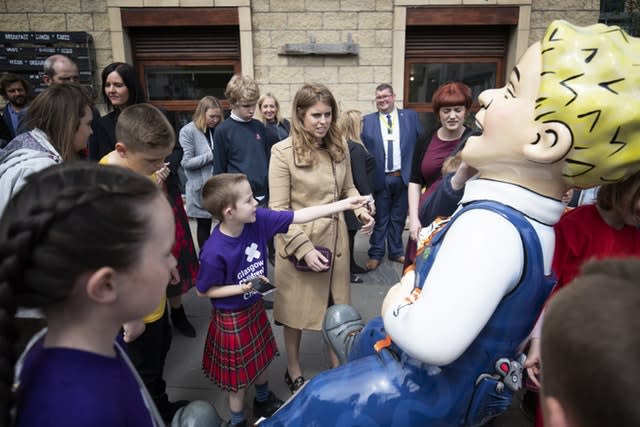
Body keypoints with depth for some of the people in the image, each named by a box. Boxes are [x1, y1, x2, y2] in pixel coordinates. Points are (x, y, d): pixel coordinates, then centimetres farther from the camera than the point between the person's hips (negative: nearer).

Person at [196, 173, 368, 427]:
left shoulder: (257, 220, -18)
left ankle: (263, 401, 57)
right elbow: (203, 291, -17)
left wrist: (345, 204, -14)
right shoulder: (214, 252, -32)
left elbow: (298, 217, -14)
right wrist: (242, 287, -27)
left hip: (255, 307, 6)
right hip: (232, 318, -6)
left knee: (261, 358, 28)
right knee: (240, 374, 15)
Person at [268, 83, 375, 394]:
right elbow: (279, 209, -14)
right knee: (296, 310, 15)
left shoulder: (339, 148, 2)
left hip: (335, 239, 5)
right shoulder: (283, 152, -14)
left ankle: (337, 365, 40)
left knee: (336, 307, 17)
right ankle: (294, 371, 37)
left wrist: (361, 209, -8)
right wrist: (304, 248, -21)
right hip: (298, 242, -4)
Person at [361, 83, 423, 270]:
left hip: (403, 176, 1)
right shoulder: (367, 121, 3)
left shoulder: (410, 116, 5)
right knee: (380, 219, 6)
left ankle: (396, 252, 28)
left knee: (398, 218, 13)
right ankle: (375, 254, 19)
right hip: (380, 178, -1)